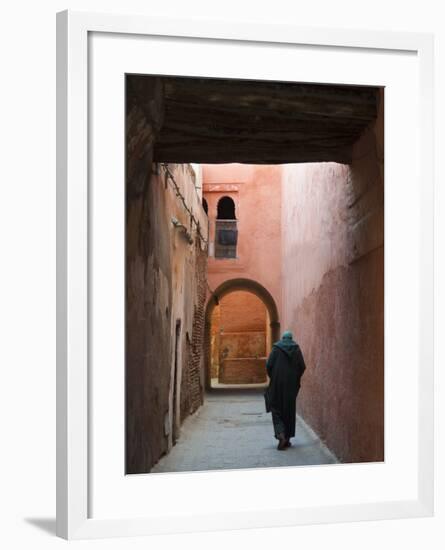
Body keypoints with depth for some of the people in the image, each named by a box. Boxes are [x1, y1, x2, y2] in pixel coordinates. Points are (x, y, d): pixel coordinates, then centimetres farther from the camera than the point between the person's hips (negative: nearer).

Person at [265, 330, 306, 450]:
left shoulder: (276, 348, -1)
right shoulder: (296, 349, 3)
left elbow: (269, 365, -9)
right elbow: (302, 366, -2)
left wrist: (272, 377, 8)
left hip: (277, 383, -2)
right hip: (291, 384, 2)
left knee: (276, 409, 5)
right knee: (289, 409, 11)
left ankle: (280, 434, -17)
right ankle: (287, 438, 13)